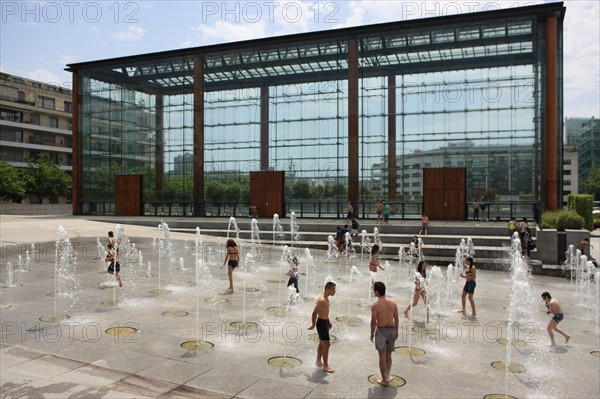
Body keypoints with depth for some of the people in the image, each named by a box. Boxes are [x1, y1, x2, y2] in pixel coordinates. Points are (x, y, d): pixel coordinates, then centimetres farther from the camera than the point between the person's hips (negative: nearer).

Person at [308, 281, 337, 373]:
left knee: (322, 343, 21)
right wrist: (313, 325, -14)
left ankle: (319, 360, 35)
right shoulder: (322, 300, -24)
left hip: (325, 322, 10)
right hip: (321, 323, -10)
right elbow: (314, 313, -21)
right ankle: (325, 366, 4)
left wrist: (328, 321, 22)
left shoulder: (326, 298, 7)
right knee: (327, 344, -6)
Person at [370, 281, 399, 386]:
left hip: (381, 331, -5)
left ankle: (384, 380, 14)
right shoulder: (392, 302, -3)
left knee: (382, 357, 7)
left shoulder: (375, 305, -16)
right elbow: (396, 319, 3)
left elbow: (373, 322, -12)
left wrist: (372, 334, 2)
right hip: (391, 330, 5)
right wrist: (396, 331, 15)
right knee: (388, 356, 19)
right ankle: (387, 377, 31)